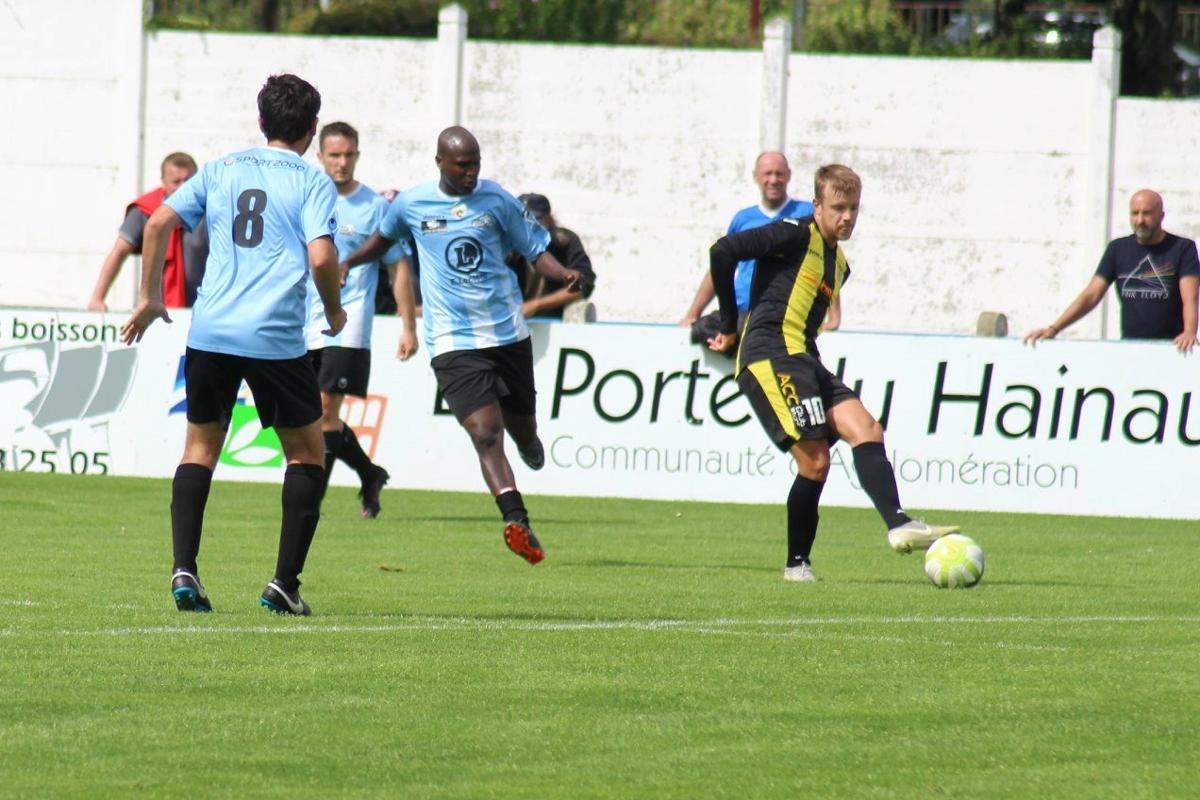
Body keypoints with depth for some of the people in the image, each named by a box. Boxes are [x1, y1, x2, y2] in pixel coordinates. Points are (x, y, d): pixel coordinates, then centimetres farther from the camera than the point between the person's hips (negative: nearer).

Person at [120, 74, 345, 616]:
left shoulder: (221, 170, 13)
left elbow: (158, 223, 7)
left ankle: (184, 570, 0)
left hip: (210, 332, 3)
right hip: (276, 337, -3)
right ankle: (284, 583, 4)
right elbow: (321, 257, -11)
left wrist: (150, 298, 16)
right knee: (307, 451, 12)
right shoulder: (312, 182, 2)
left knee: (200, 446, 17)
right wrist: (335, 311, 7)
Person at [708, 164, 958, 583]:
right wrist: (730, 325, -3)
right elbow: (724, 251, -12)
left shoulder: (838, 264, 23)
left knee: (866, 430, -10)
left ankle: (898, 525, -21)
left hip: (805, 360, 8)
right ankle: (797, 563, -4)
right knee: (815, 460, -15)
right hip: (771, 357, -8)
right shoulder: (796, 236, -4)